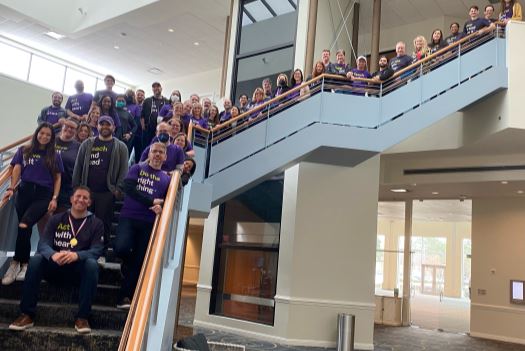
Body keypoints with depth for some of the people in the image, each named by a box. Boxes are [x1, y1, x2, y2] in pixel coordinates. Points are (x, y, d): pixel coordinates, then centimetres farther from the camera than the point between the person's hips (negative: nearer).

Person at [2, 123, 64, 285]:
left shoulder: (54, 156, 12)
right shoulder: (23, 151, 13)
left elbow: (57, 178, 10)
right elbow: (17, 170, 5)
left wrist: (54, 198, -1)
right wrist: (11, 188, -12)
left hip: (43, 195, -2)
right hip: (24, 192, 2)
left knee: (24, 226, -20)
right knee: (26, 229, 1)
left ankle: (15, 263, -10)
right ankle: (24, 264, 14)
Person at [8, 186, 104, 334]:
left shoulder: (96, 223, 3)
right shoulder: (56, 219, 8)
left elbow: (97, 250, -10)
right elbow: (43, 243, -5)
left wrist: (76, 255, -32)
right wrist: (53, 255, -30)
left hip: (78, 270, -2)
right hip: (54, 268, 2)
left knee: (92, 264, -33)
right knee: (35, 260, -27)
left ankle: (82, 317, -28)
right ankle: (27, 314, -20)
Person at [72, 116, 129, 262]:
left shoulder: (120, 147, 4)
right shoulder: (87, 144, 10)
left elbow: (124, 169, -1)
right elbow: (78, 166, 9)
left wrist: (118, 189, -9)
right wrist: (76, 187, 3)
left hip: (107, 193, -2)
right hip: (86, 190, 2)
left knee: (104, 223, 3)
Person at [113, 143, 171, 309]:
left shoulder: (167, 178, 12)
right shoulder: (137, 168, 7)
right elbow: (128, 188, -9)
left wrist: (161, 207, -17)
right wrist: (151, 201, -13)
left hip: (149, 223, 2)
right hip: (128, 217, -1)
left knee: (139, 262, 0)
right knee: (121, 248, -23)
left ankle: (125, 297, 12)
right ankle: (128, 265, 13)